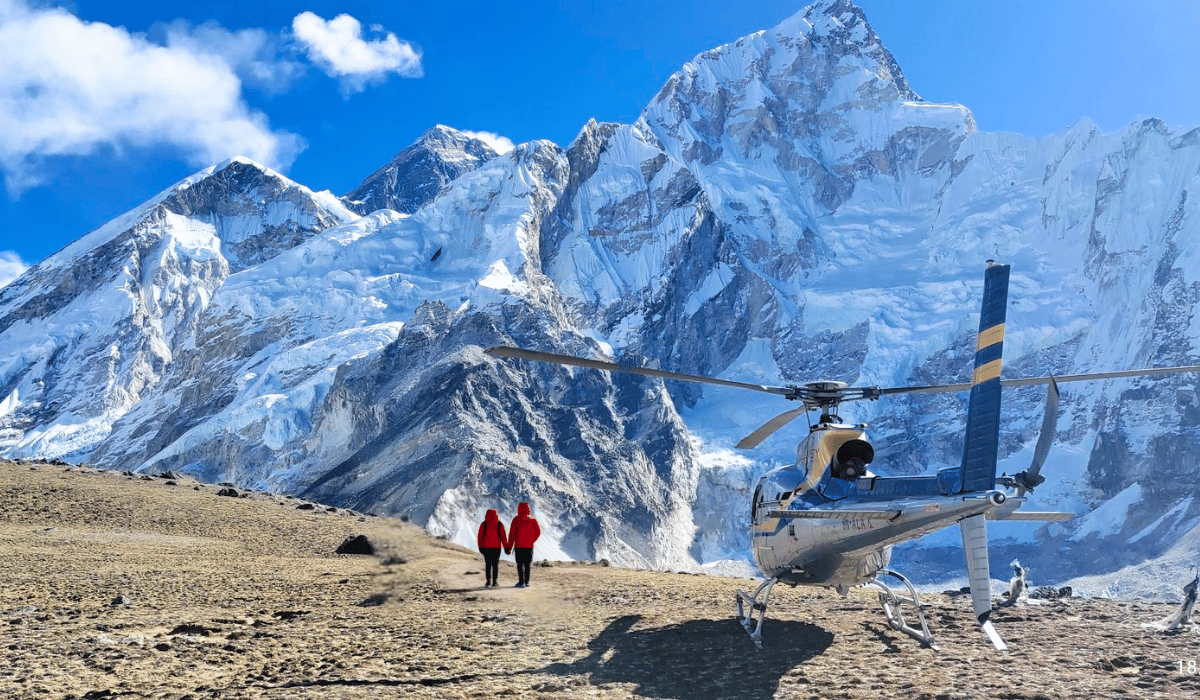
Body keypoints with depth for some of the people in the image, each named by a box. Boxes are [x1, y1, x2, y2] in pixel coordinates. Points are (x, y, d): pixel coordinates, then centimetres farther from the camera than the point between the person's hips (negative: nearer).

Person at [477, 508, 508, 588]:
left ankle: (489, 581, 0)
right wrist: (506, 547, 2)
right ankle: (495, 581, 3)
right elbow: (503, 536, -1)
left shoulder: (483, 524, -3)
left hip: (486, 546, 0)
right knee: (495, 564, 5)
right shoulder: (499, 524, -3)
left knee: (488, 564, 3)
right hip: (496, 546, 0)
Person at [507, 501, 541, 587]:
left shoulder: (516, 520, -7)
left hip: (519, 545, -4)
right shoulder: (532, 520, 2)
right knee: (527, 564, 12)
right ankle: (526, 582, 14)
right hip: (529, 546, 4)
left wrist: (509, 546, -2)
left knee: (520, 564, 0)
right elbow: (538, 532, 6)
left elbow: (512, 533, -7)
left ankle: (521, 582, -6)